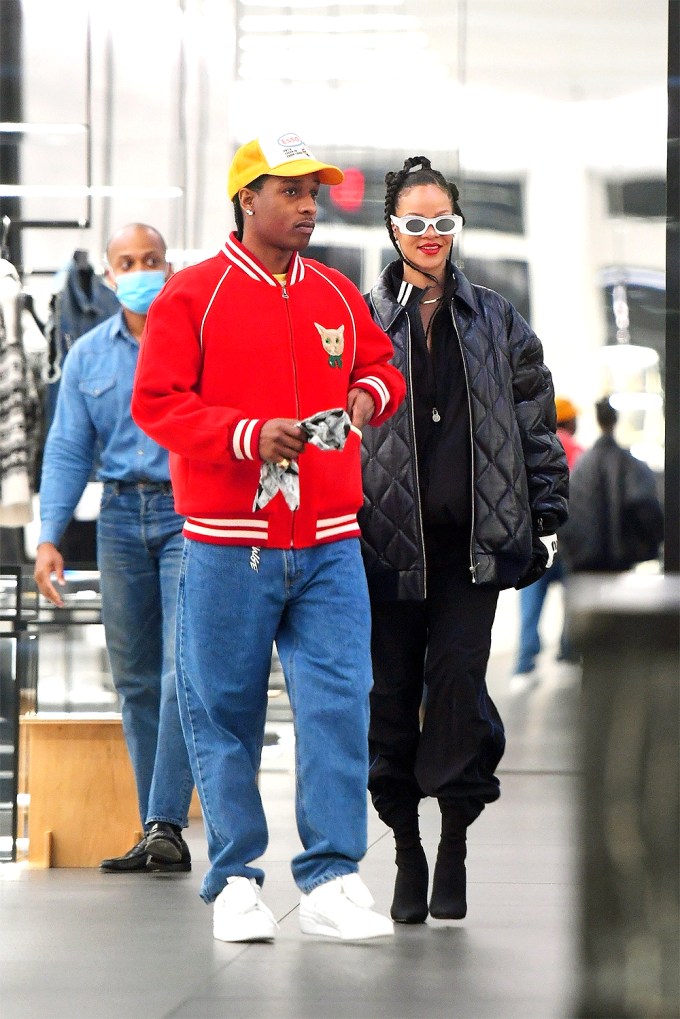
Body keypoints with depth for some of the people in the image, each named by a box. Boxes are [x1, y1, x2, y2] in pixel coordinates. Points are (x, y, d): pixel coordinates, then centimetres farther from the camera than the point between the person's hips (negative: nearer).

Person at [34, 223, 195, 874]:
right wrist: (49, 537, 1)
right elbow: (68, 451, 9)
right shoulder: (88, 356, 11)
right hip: (122, 518, 4)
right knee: (135, 680, 5)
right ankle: (155, 833, 11)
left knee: (183, 670, -13)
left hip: (190, 513, -4)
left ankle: (167, 825, -14)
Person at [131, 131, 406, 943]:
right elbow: (156, 403, -6)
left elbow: (380, 364, 26)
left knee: (338, 705, -5)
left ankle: (331, 882, -2)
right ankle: (234, 882, 11)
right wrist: (249, 435, -17)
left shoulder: (338, 296, 13)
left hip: (327, 543, 3)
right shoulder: (190, 295, 0)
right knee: (223, 714, 2)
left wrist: (371, 392, 2)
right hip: (227, 547, -3)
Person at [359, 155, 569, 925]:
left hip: (472, 537, 1)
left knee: (458, 674, -9)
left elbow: (535, 423, 12)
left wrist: (545, 519, 6)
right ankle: (407, 856, 11)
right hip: (388, 536, 0)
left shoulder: (496, 322, 10)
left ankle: (454, 848, -1)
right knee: (393, 685, 1)